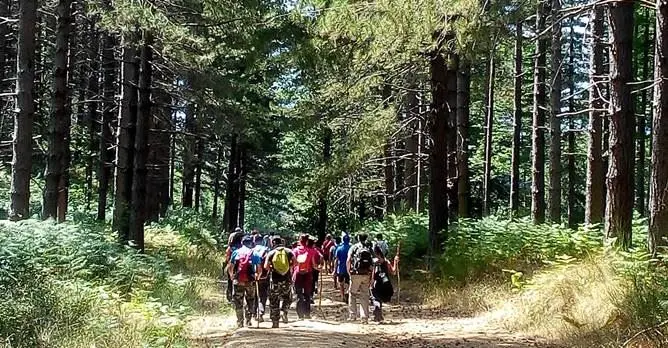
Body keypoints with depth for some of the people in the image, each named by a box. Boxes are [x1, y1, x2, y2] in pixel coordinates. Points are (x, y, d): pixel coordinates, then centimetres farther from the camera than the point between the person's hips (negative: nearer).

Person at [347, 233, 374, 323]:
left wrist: (349, 272, 3)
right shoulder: (369, 248, 11)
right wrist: (372, 276, 5)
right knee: (365, 295, 8)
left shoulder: (354, 247, 5)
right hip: (367, 274, 2)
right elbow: (373, 262, 1)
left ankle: (353, 315, 5)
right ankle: (365, 318, 5)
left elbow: (348, 261, -7)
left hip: (356, 274, -2)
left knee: (352, 294, 11)